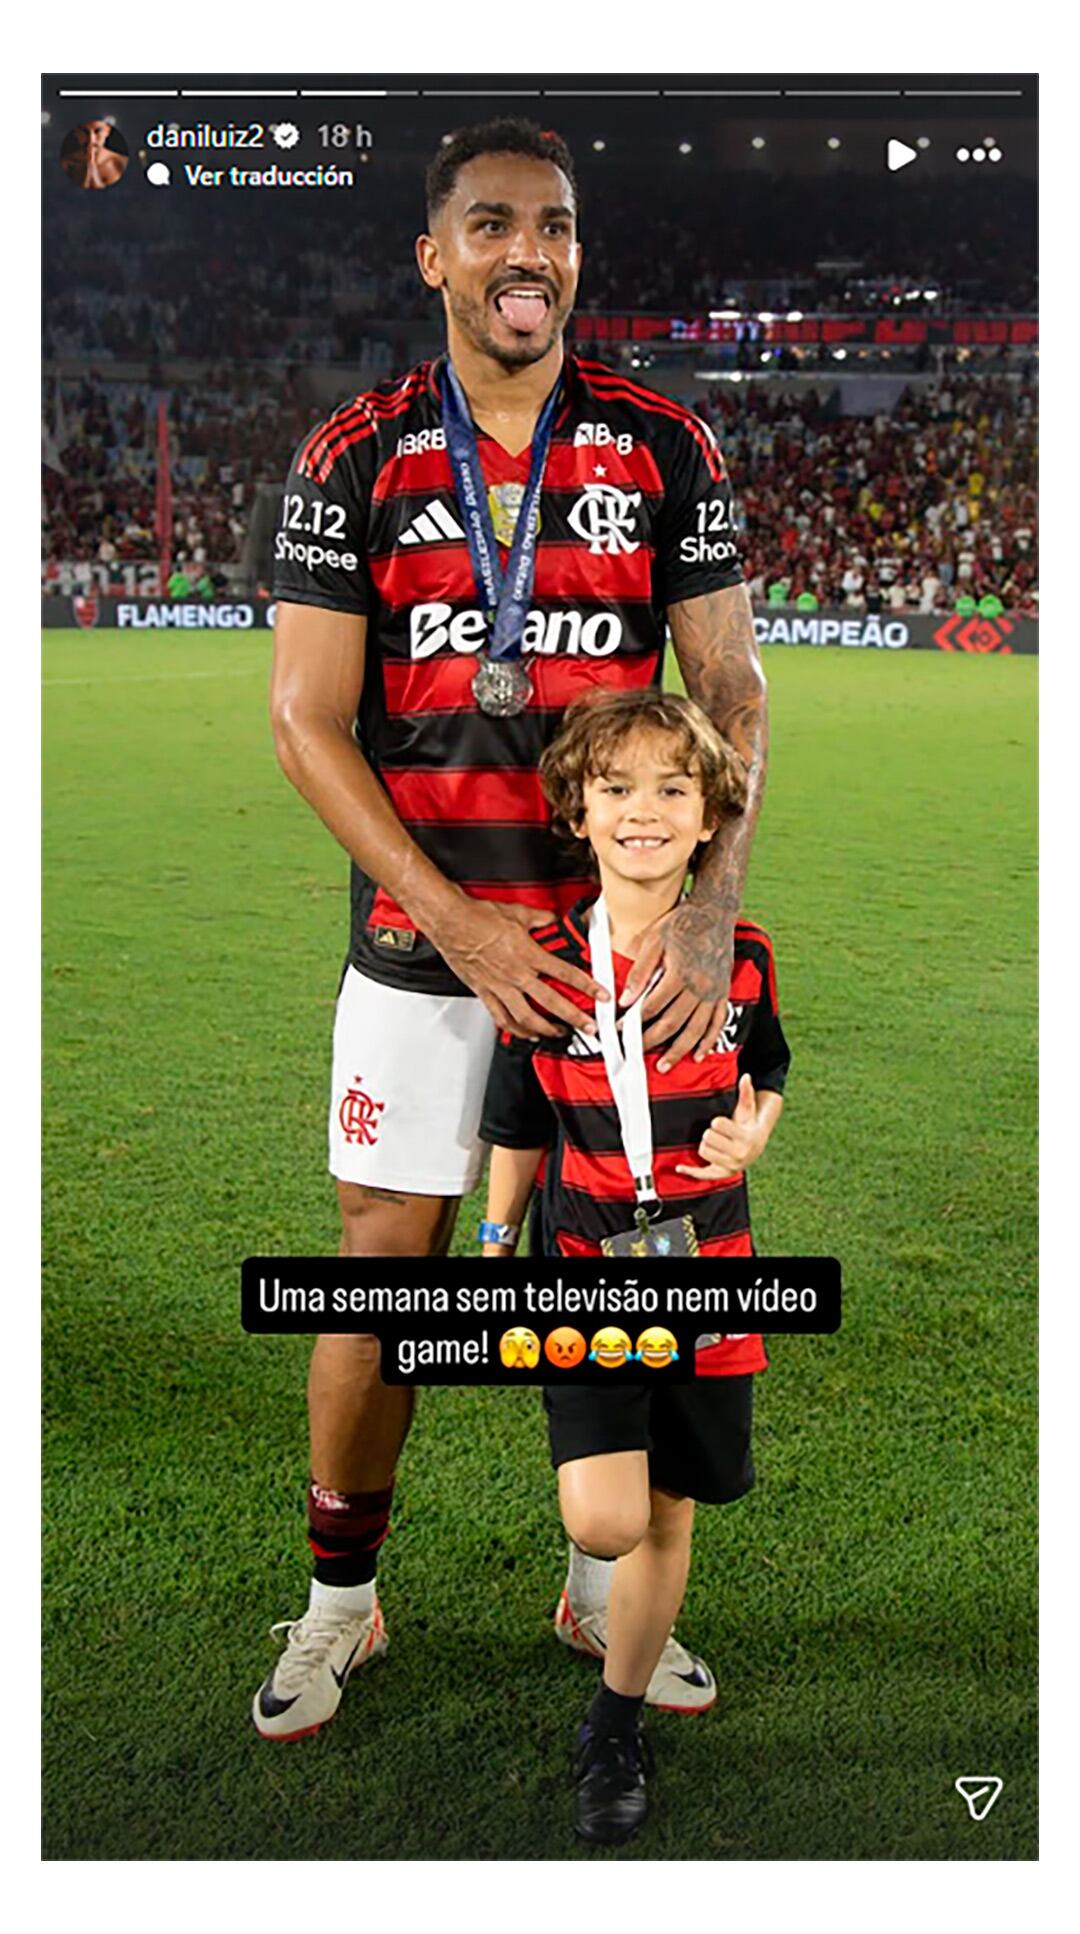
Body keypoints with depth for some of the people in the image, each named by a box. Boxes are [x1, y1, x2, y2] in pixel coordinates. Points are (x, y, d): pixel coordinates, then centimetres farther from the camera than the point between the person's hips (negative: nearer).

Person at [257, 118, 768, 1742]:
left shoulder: (667, 449, 3)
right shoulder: (352, 460, 0)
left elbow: (731, 693, 2)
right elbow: (308, 717, -3)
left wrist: (709, 909, -13)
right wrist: (454, 922, -13)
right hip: (421, 938, -1)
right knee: (387, 1266, 5)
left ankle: (608, 1583, 31)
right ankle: (342, 1597, 27)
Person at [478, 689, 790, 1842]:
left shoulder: (740, 958, -4)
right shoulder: (549, 966, -7)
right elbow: (520, 1127, 4)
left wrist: (751, 1134, -7)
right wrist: (497, 1247, 9)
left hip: (704, 1262, 2)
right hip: (586, 1263, -1)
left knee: (667, 1514, 11)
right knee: (603, 1520, -16)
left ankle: (615, 1728, 32)